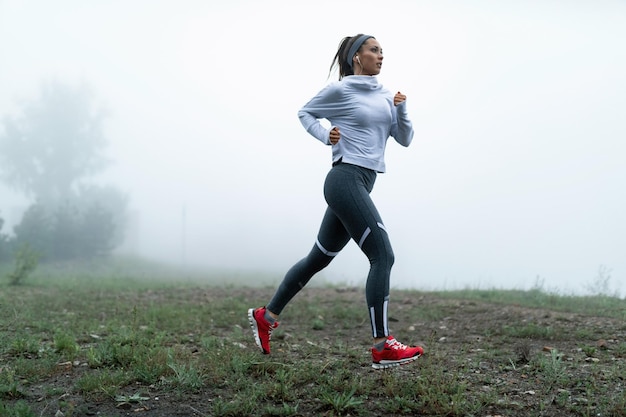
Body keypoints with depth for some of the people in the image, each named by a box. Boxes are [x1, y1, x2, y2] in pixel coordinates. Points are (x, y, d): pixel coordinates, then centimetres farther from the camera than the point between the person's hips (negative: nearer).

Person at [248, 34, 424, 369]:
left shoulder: (384, 96, 16)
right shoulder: (340, 90, -2)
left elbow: (405, 139, 14)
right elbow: (305, 113, 11)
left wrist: (400, 108, -2)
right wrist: (325, 135, -6)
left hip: (361, 185, 8)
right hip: (345, 180, -8)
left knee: (318, 257, 14)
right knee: (382, 256, -14)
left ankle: (265, 316, 26)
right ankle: (383, 347, -11)